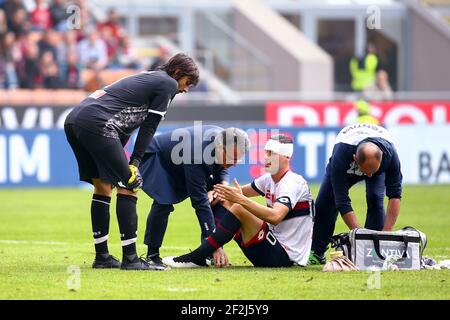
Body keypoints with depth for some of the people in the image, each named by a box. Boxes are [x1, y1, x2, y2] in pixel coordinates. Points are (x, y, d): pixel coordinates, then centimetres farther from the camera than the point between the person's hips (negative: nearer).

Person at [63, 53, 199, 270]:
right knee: (128, 187, -4)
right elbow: (149, 126, 1)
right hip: (96, 123, -9)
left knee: (103, 187, 18)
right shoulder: (168, 83, 7)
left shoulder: (147, 79, 32)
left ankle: (101, 256, 20)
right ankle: (130, 258, -6)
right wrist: (135, 161, 2)